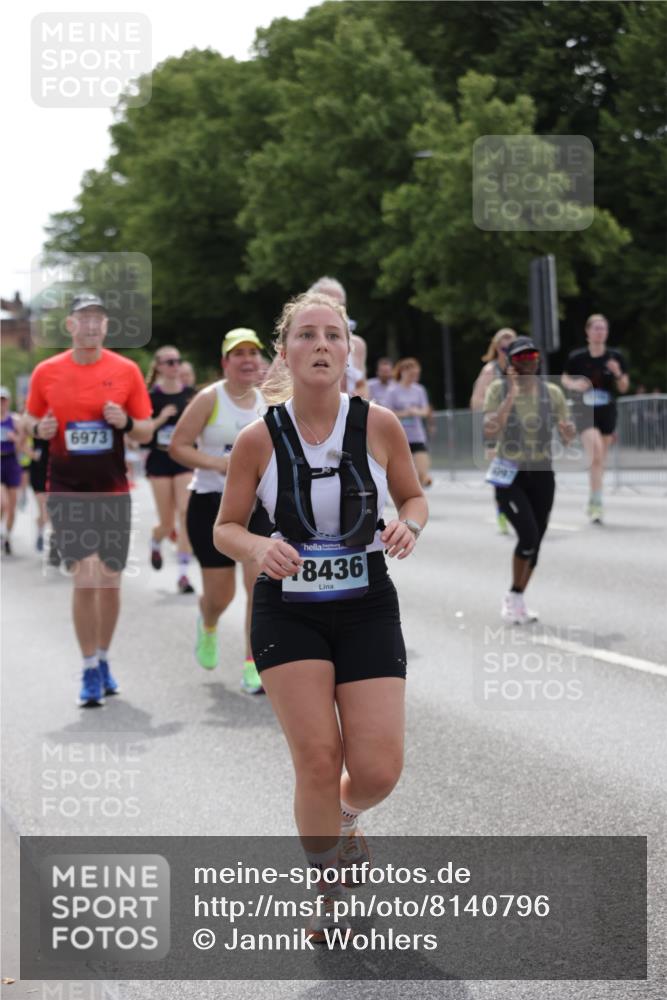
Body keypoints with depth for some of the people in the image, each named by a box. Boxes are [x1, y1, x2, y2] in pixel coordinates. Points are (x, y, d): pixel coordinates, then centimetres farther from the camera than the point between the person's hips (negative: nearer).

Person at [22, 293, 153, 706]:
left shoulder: (126, 370, 0)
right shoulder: (47, 372, -1)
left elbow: (147, 430, 5)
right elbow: (30, 420, 11)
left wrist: (126, 423, -16)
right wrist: (39, 428, -12)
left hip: (113, 491, 2)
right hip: (67, 492, -1)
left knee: (110, 582, 9)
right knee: (86, 579, -12)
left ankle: (103, 660, 29)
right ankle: (90, 671, 0)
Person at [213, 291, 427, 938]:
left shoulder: (379, 425, -6)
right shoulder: (259, 439, -8)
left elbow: (414, 497, 9)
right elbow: (225, 528, 2)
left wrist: (407, 526, -14)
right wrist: (259, 548, -20)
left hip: (367, 610, 1)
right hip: (287, 611, -1)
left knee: (378, 770, -6)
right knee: (317, 759, -10)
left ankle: (343, 818, 33)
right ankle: (329, 894, 14)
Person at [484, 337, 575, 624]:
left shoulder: (552, 393, 2)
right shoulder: (498, 389, -6)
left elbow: (567, 437, 3)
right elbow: (490, 431, -19)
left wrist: (568, 429, -20)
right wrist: (511, 396, -23)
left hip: (541, 475, 4)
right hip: (509, 476, -4)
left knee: (535, 542, 5)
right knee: (528, 535, -19)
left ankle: (518, 602, 23)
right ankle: (513, 597, 0)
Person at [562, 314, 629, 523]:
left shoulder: (616, 358, -1)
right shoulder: (577, 357, -6)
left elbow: (624, 388, 4)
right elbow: (565, 379, 9)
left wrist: (618, 373, -15)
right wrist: (574, 385, -13)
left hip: (607, 413, 3)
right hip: (584, 412, -3)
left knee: (600, 461, 12)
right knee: (596, 455, -21)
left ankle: (593, 503, 30)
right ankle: (597, 503, -17)